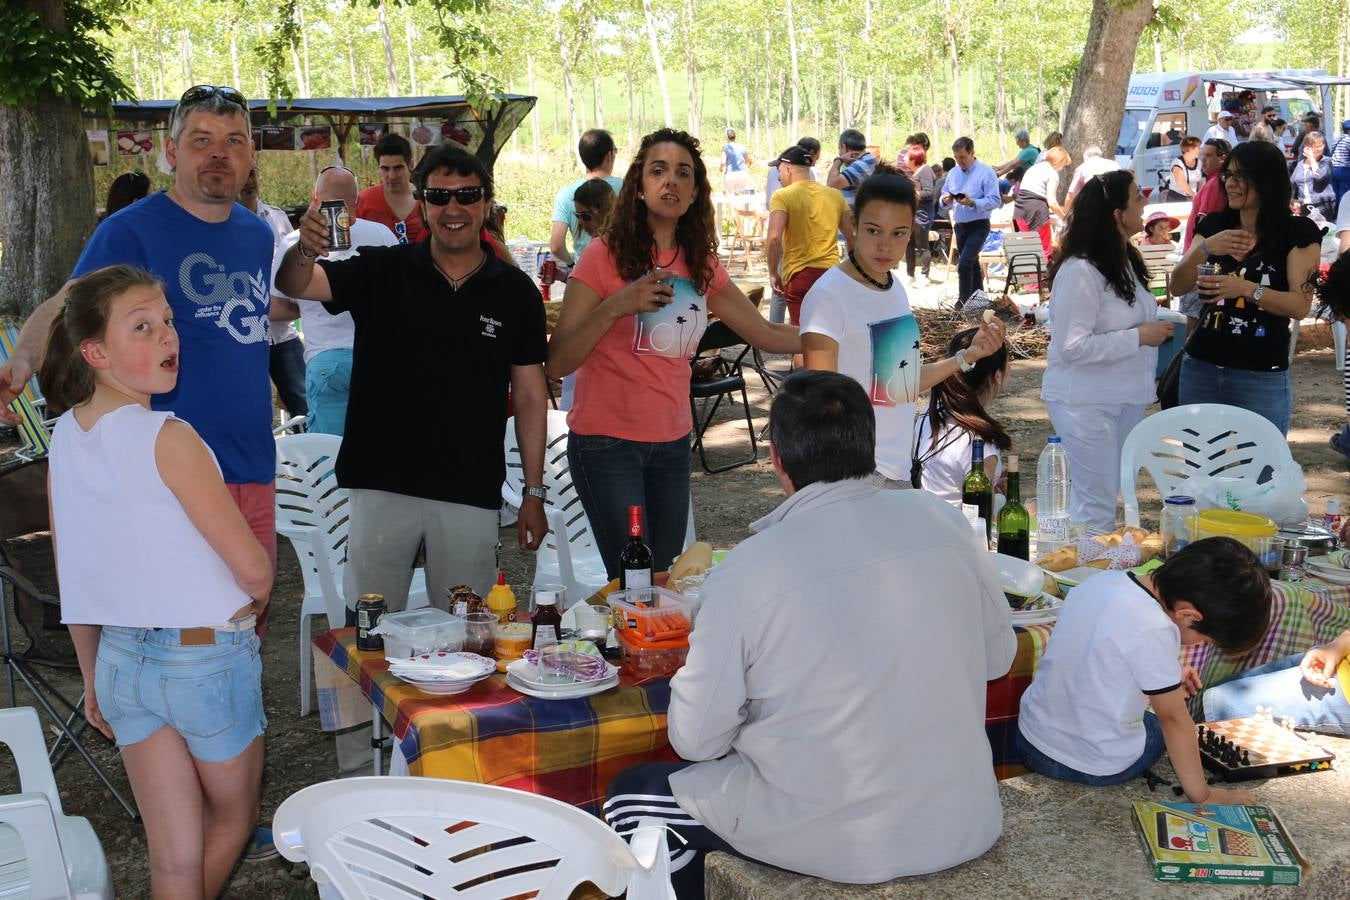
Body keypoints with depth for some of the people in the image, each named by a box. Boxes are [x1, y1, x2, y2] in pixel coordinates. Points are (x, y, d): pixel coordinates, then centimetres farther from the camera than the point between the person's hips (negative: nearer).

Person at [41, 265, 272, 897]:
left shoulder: (65, 436, -1)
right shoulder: (167, 439, -21)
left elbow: (73, 577, 8)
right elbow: (254, 568, -18)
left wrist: (93, 677, 19)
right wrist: (250, 603, 5)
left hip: (121, 657, 6)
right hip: (208, 656, -6)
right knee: (234, 816, 22)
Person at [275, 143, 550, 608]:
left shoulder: (515, 291, 2)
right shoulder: (381, 272, 0)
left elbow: (530, 396, 5)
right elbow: (294, 286, -12)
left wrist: (534, 492, 3)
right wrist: (304, 250, -35)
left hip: (471, 494, 1)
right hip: (382, 484, 0)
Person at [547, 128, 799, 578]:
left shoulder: (700, 264, 7)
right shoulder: (607, 254, -9)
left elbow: (767, 334, 15)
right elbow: (557, 363, -13)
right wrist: (617, 306, -26)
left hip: (672, 442, 5)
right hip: (607, 441, -5)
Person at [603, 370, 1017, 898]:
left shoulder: (744, 573, -20)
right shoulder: (940, 520, -9)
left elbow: (696, 740, -12)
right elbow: (999, 656, 5)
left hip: (831, 842, -4)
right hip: (964, 828, 5)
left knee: (631, 798, 19)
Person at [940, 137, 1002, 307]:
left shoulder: (986, 172, -10)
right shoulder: (953, 173, 9)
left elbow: (995, 201, -17)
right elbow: (942, 201, 12)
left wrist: (973, 203, -29)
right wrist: (945, 200, -12)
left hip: (978, 226, -7)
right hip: (960, 225, 7)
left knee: (964, 264, -16)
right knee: (972, 264, 16)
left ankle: (963, 302, -9)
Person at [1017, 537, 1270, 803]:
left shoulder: (1103, 580, -5)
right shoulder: (1153, 630, -28)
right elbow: (1173, 718, -19)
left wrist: (1167, 675, 11)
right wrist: (1202, 796, -9)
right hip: (1094, 767, -6)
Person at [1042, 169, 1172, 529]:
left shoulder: (1124, 260, 8)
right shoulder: (1079, 272, -21)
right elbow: (1073, 347, -25)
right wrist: (1140, 336, -21)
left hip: (1124, 398, 9)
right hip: (1086, 401, -9)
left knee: (1107, 495, 16)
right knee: (1096, 506, -5)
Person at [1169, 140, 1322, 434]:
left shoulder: (1299, 232, -4)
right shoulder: (1214, 225, 8)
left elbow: (1300, 306, -11)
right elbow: (1177, 287, 3)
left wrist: (1247, 289, -26)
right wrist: (1204, 249, -15)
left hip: (1262, 379, -3)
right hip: (1201, 368, 4)